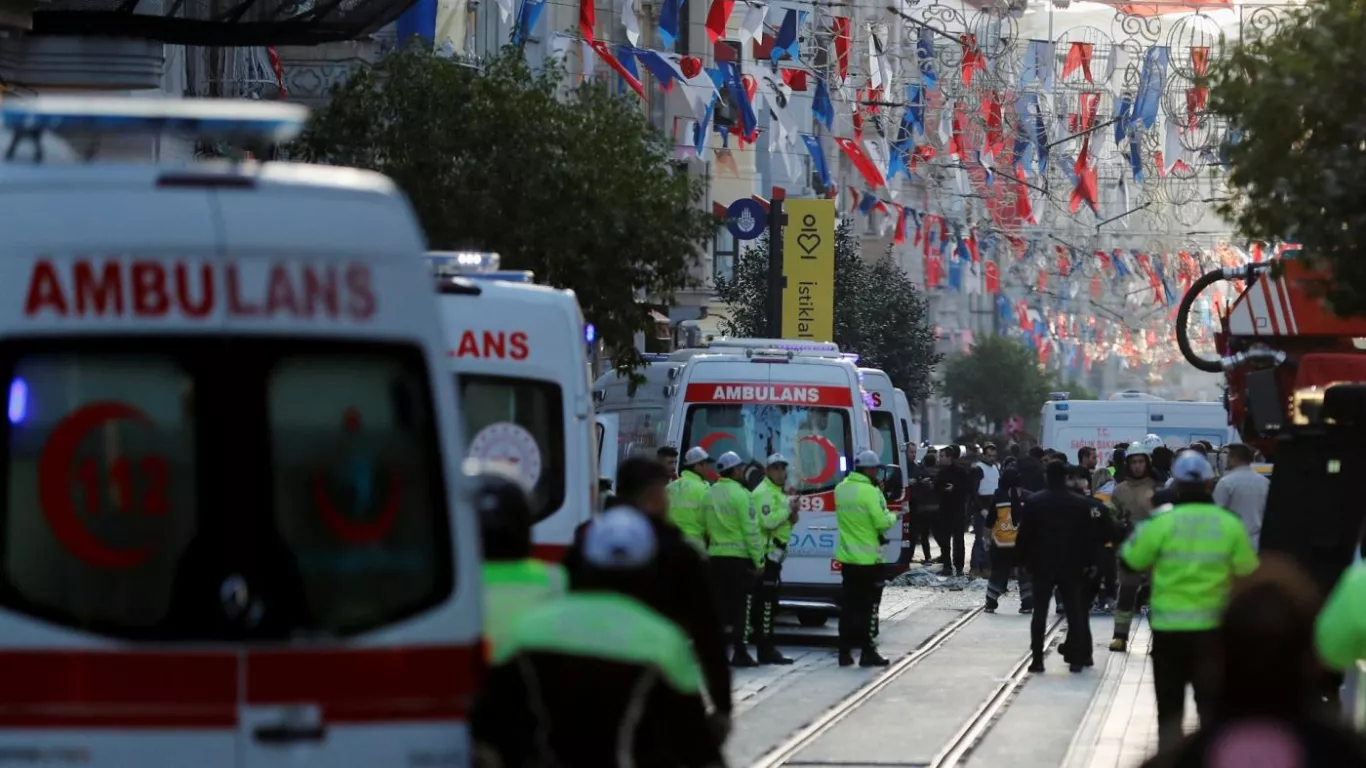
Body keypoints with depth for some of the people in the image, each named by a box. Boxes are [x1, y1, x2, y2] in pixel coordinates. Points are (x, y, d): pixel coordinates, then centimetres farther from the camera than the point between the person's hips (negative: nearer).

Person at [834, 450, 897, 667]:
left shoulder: (840, 489, 6)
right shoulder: (869, 492, -17)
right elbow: (882, 522, -18)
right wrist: (892, 516, 1)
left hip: (847, 557, 6)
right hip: (868, 558, -6)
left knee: (848, 606, 10)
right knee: (869, 606, 1)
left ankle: (845, 652, 10)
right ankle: (868, 652, 1)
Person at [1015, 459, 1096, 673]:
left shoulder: (1033, 502, -6)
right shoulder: (1080, 504, -1)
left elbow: (1024, 535, -5)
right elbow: (1087, 536, 1)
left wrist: (1023, 560, 6)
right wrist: (1088, 562, 9)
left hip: (1042, 564, -1)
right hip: (1071, 565, 1)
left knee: (1040, 612, 4)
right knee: (1075, 612, 7)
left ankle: (1037, 660, -1)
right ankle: (1076, 659, 5)